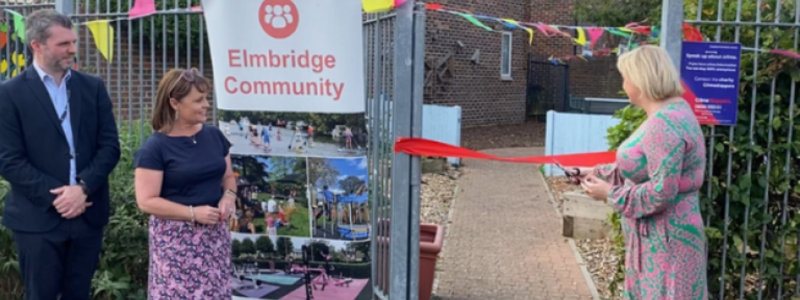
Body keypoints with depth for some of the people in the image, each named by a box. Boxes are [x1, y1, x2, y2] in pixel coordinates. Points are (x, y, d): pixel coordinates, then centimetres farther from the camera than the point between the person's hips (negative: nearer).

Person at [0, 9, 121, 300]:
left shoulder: (93, 87, 7)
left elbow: (110, 145, 2)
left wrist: (83, 187, -12)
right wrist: (55, 195, -14)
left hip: (88, 213, 3)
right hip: (38, 218, -3)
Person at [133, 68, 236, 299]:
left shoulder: (214, 136, 7)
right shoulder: (155, 147, -10)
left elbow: (228, 177, 17)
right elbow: (146, 201, -13)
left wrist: (229, 196, -5)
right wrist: (193, 213, -20)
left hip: (214, 234, 5)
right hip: (176, 239, -5)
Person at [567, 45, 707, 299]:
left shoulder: (665, 124, -24)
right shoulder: (667, 114, 11)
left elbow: (661, 192, -27)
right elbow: (641, 169, 18)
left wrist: (611, 194, -16)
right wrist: (596, 172, 16)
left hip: (664, 242, -10)